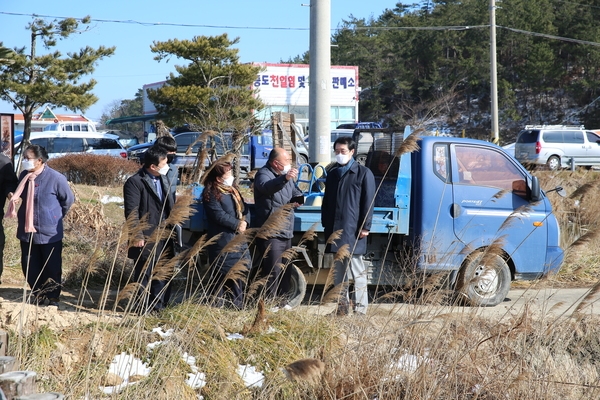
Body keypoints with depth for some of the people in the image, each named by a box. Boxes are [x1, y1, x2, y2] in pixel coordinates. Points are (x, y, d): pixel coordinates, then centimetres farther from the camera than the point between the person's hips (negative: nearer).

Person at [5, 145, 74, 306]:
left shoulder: (55, 178, -18)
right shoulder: (24, 176, -1)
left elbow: (68, 199, -4)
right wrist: (13, 196, -5)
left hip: (49, 232, -5)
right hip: (27, 230, 5)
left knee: (52, 268, 5)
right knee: (29, 266, 11)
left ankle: (53, 298, 20)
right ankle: (38, 294, 28)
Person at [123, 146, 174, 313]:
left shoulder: (163, 180, 14)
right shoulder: (135, 183, -11)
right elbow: (131, 213, -15)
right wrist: (137, 237, -19)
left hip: (163, 239, 7)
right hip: (145, 241, -7)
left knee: (163, 276, 10)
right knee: (144, 277, 1)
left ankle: (159, 308, 19)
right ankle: (144, 311, 8)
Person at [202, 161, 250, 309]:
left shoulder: (233, 190, 15)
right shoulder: (211, 194, -10)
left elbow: (244, 207, 14)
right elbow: (219, 215, -18)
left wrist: (245, 222, -5)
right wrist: (237, 224, -16)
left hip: (239, 238, 8)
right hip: (223, 240, -8)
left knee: (241, 271, 10)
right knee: (221, 274, -4)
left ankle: (237, 305, 19)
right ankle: (218, 305, 3)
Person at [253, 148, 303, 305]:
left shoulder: (286, 175, 18)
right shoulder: (263, 174, -10)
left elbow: (295, 192, 32)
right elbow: (267, 186, -34)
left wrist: (298, 199, 6)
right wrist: (285, 179, -53)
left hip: (286, 233, 9)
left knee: (285, 269, 14)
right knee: (273, 270, -12)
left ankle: (281, 299, 24)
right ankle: (269, 302, -9)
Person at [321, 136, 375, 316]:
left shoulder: (363, 173, 0)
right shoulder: (333, 174, 18)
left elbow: (368, 202, -5)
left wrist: (365, 227, -11)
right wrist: (326, 225, 14)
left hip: (353, 231, -6)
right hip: (334, 230, 6)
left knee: (357, 270, -6)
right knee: (338, 271, 9)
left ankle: (360, 308, -5)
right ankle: (342, 306, 15)